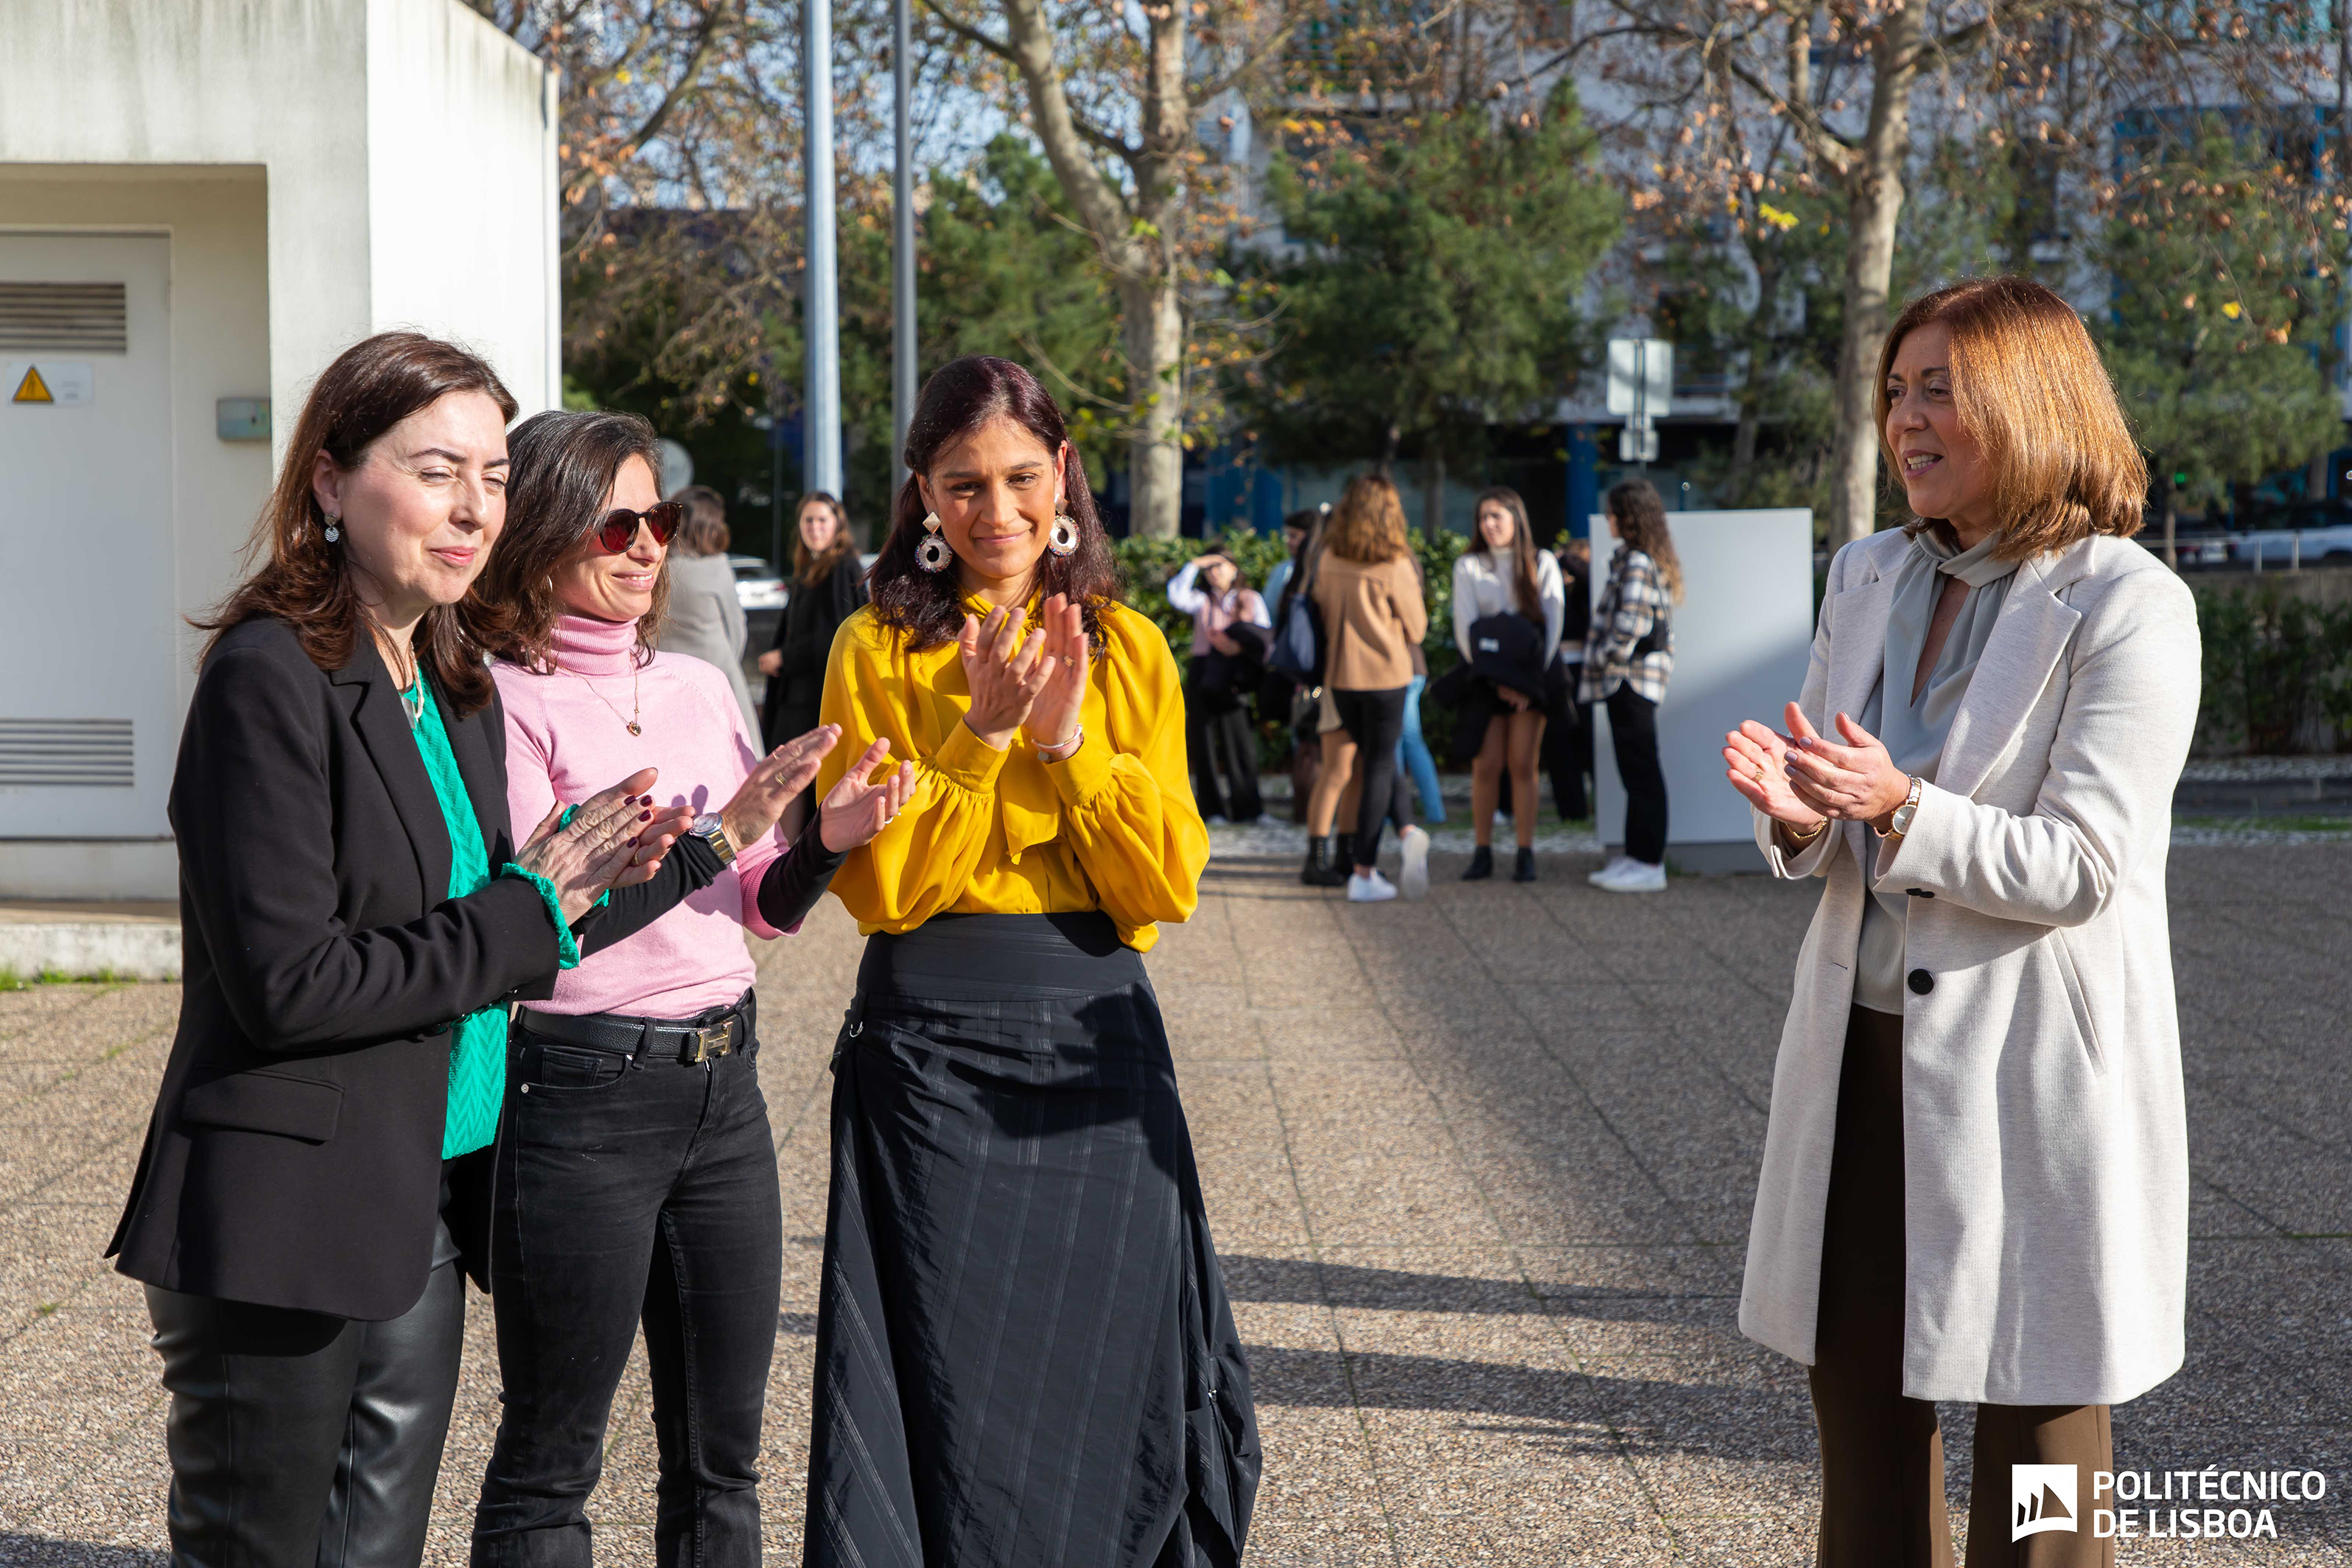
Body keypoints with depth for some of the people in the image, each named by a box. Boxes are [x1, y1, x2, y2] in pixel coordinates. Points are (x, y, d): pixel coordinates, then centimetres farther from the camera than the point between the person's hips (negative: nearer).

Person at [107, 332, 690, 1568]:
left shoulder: (453, 683, 11)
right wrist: (526, 912, -13)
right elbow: (287, 981, -20)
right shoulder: (273, 676, -15)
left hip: (423, 1207, 8)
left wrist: (552, 885, -3)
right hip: (284, 1221, -8)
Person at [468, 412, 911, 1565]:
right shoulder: (503, 702, -9)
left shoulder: (698, 689, 10)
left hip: (723, 1081, 6)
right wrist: (719, 834, -20)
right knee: (548, 1463, 5)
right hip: (581, 1090, -6)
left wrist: (827, 841, -6)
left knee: (720, 1456, 14)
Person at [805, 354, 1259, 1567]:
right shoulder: (879, 651, 0)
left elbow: (1170, 885, -2)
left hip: (1094, 1046, 2)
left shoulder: (1130, 650, 7)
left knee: (1105, 1370, 7)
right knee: (950, 1383, 1)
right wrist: (984, 733, -15)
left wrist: (1071, 741, -13)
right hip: (930, 1046, -2)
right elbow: (881, 886, -9)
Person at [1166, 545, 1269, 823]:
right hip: (1204, 673, 2)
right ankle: (1212, 809, 3)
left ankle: (1247, 808, -1)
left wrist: (1242, 646, -10)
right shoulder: (1202, 600, 16)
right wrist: (1193, 565, -1)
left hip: (1235, 673, -2)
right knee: (1204, 741, -1)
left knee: (1239, 738, -6)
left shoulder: (1250, 599, 12)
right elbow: (1177, 597, -3)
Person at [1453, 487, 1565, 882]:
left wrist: (1533, 679, -8)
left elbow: (1552, 623, 1)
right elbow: (1465, 627, -1)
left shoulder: (1542, 564, 6)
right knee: (1486, 765, -6)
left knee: (1523, 764, -5)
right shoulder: (1469, 566, 5)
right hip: (1485, 679, 0)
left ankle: (1526, 854, -4)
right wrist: (1495, 682, -9)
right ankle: (1482, 853, 0)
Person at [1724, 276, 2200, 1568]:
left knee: (2034, 1414, 6)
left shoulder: (2127, 605, -12)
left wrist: (1902, 810, -28)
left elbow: (2084, 865, -17)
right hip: (1865, 1048, 6)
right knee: (1857, 1391, 13)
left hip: (2029, 1067, -6)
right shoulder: (1868, 577, 9)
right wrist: (1799, 818, -10)